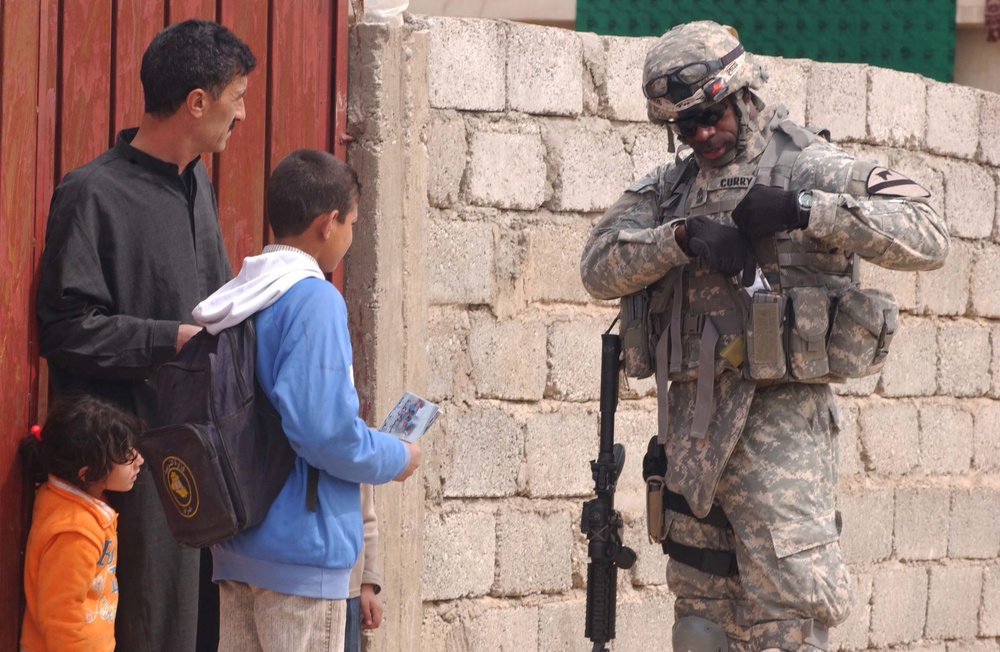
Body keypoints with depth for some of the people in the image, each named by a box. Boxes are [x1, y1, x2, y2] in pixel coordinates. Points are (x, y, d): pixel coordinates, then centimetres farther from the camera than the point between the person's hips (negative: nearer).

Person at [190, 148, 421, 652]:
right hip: (301, 549, -8)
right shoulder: (315, 301, -15)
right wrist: (397, 459, -5)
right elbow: (327, 432, -23)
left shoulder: (237, 299, 10)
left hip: (237, 546, 8)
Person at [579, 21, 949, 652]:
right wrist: (680, 237, -16)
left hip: (779, 418, -6)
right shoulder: (666, 189, 14)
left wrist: (805, 209, -20)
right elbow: (600, 266, 0)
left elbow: (928, 237, -13)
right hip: (688, 421, 6)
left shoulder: (811, 168, -2)